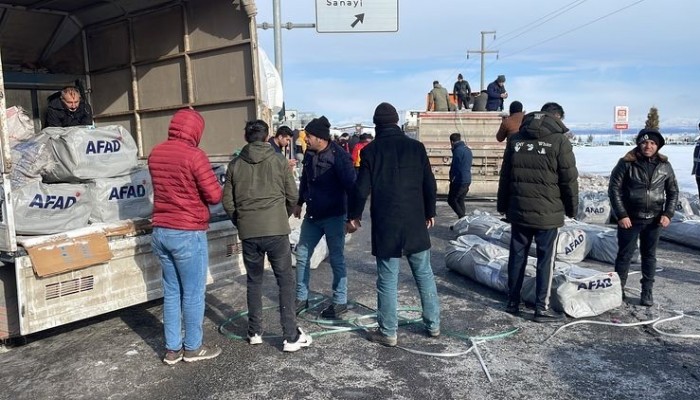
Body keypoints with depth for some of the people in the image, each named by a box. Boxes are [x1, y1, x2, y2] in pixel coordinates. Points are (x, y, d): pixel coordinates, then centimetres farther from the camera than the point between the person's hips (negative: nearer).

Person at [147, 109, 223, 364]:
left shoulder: (155, 154, 7)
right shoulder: (194, 155, -15)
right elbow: (215, 196, -13)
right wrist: (201, 192, 6)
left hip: (160, 232, 7)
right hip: (188, 234, -7)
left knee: (171, 292, 15)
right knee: (193, 294, 7)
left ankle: (173, 348, 23)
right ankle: (193, 348, 19)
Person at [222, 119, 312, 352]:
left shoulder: (235, 164, 6)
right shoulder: (278, 160, 1)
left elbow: (227, 201, 8)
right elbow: (293, 196, 4)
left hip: (248, 232, 3)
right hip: (276, 230, -2)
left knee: (254, 281, 15)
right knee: (285, 281, 4)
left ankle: (254, 333, 23)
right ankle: (291, 336, 4)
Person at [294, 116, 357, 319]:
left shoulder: (339, 156, -18)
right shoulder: (309, 154, 4)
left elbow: (351, 185, -19)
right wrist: (299, 202, 25)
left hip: (334, 216, -7)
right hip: (312, 215, 7)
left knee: (337, 259, 4)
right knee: (302, 254, 11)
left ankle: (340, 301, 19)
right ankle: (301, 297, 26)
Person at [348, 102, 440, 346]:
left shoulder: (371, 150, -4)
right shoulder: (416, 147, 2)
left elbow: (361, 188, -6)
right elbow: (430, 184, 4)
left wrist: (353, 216, 8)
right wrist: (430, 213, 17)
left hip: (385, 224, -2)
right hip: (415, 222, 3)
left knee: (387, 279, 4)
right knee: (424, 274, 14)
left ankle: (388, 332, 11)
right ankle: (433, 325, 23)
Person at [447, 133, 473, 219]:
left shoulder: (458, 150, -15)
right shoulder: (468, 149, 15)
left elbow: (454, 167, -15)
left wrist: (452, 179, -5)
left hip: (459, 181, -9)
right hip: (467, 180, 9)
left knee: (451, 200, 0)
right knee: (460, 201, 14)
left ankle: (462, 217, -10)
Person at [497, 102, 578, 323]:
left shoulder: (515, 139, 6)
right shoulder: (559, 141, -8)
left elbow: (505, 176, 10)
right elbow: (569, 180, -6)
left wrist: (503, 205, 18)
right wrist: (572, 208, 8)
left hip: (518, 211, 4)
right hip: (548, 213, -4)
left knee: (517, 256, 12)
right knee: (545, 259, 5)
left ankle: (513, 303, 20)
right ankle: (542, 308, 11)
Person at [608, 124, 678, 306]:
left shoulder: (665, 166, 2)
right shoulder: (626, 163, -8)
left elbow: (673, 191, 10)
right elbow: (614, 188, -8)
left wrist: (668, 214, -1)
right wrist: (621, 215, -12)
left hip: (654, 220, 3)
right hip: (629, 219, -3)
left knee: (649, 256, 11)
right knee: (625, 255, 5)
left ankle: (647, 291, 21)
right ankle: (618, 288, 17)